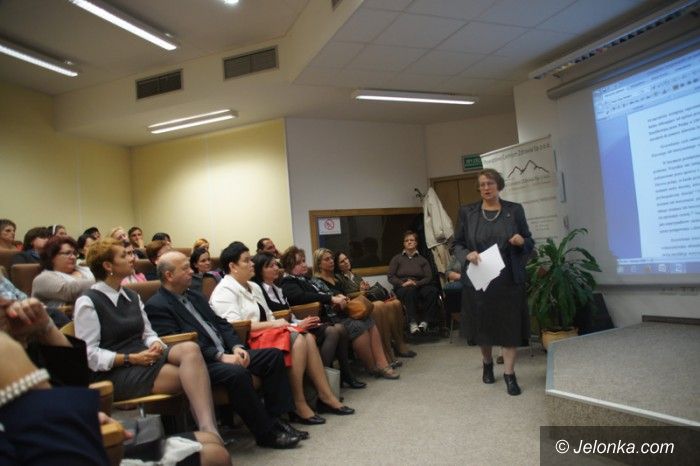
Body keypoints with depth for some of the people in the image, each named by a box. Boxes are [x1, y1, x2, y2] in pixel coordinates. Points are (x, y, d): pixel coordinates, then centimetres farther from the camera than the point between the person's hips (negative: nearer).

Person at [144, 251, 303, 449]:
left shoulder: (195, 296, 19)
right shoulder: (156, 306, -7)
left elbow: (220, 323, 17)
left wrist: (236, 347, -2)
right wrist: (220, 356, -22)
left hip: (225, 353, 9)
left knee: (274, 355, -3)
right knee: (237, 372, -35)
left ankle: (274, 417, 0)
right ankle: (266, 432, -18)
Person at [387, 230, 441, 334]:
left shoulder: (422, 260, 19)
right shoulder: (397, 258, 16)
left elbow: (429, 277, 6)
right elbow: (390, 276, 5)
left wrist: (416, 283, -14)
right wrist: (402, 283, -13)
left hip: (419, 286, 2)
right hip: (402, 288, -2)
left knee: (433, 291, -31)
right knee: (410, 291, -39)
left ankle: (426, 321, -28)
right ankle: (412, 322, -41)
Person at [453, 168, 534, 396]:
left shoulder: (514, 210, 3)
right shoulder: (467, 212, 2)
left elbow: (530, 243, 8)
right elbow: (457, 244, 5)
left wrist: (522, 242, -14)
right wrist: (467, 254, -16)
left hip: (508, 279, 0)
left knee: (510, 325, 0)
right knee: (482, 324, 12)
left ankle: (509, 373, 11)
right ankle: (487, 363, 35)